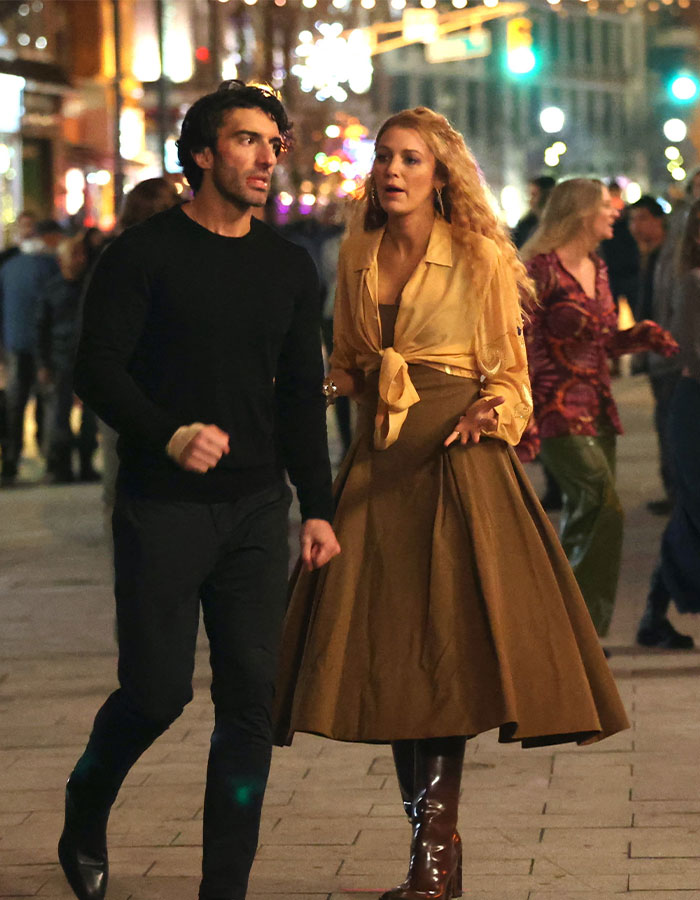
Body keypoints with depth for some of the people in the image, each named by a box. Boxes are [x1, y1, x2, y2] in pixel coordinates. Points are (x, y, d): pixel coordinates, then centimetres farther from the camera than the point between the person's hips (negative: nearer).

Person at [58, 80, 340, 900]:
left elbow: (301, 394, 14)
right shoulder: (145, 253, -4)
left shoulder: (288, 266, 11)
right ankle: (84, 817, 26)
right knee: (158, 689, -4)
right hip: (162, 506, -4)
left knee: (250, 696, 0)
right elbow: (97, 370, -8)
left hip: (256, 508, 5)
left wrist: (317, 508, 7)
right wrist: (168, 434, -25)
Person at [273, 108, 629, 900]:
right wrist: (321, 386, 1)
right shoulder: (357, 257, 11)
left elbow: (509, 372, 2)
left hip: (456, 463, -4)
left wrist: (490, 413, -17)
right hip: (378, 464, 5)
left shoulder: (480, 257, -1)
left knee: (447, 649, -11)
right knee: (388, 651, 1)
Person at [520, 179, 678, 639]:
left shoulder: (597, 269, 13)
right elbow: (522, 349, -13)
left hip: (598, 410, 8)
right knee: (606, 510, -15)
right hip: (558, 411, -8)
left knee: (584, 518, 10)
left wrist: (643, 334, 0)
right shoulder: (542, 268, -11)